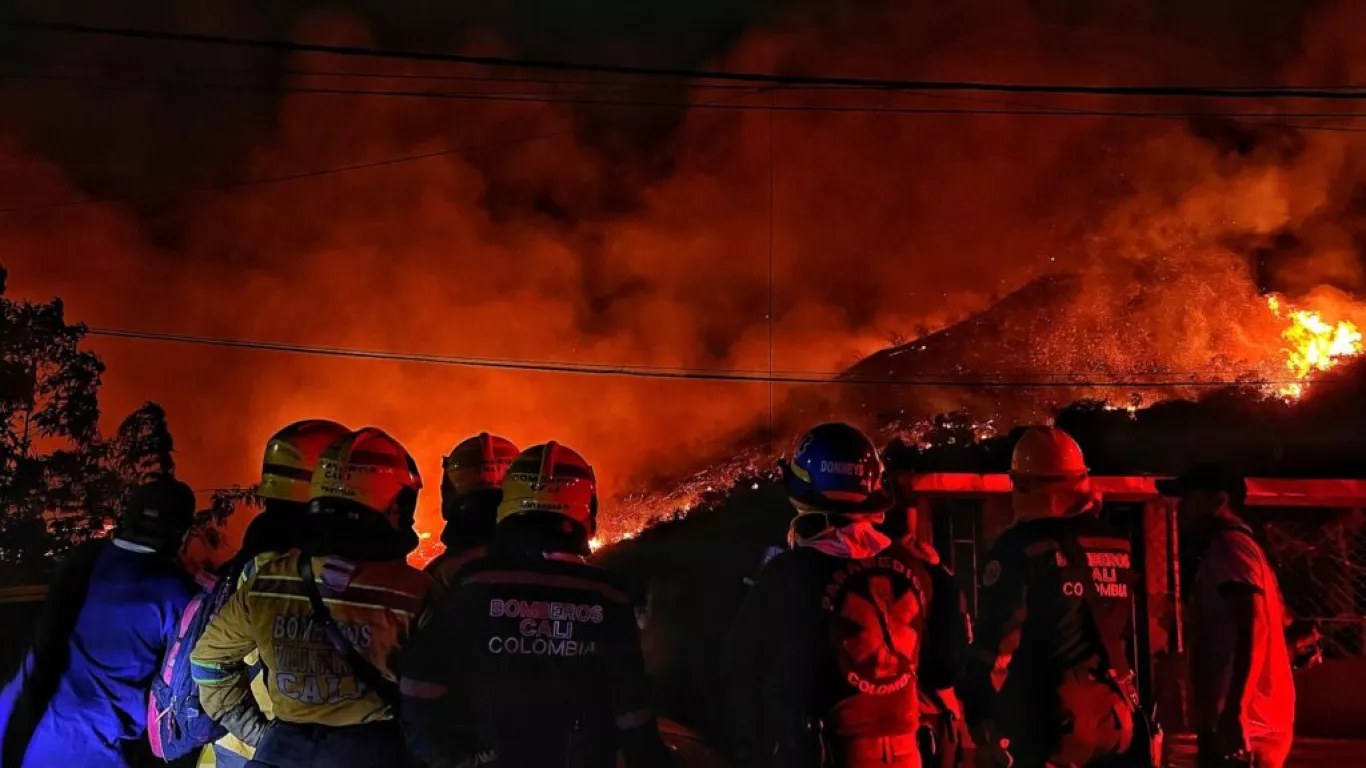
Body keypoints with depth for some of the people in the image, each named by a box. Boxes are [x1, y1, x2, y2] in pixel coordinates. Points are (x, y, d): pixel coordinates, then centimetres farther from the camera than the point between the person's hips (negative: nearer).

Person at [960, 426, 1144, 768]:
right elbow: (1125, 635, 15)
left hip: (1045, 727, -6)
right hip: (1113, 720, 6)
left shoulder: (1021, 549, -12)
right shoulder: (1117, 548, 8)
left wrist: (978, 712, -7)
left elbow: (994, 644, -15)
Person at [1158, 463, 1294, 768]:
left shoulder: (1228, 547, -8)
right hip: (1257, 728, 10)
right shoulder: (1233, 548, 21)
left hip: (1241, 731, -10)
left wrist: (1232, 717, -27)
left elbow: (1252, 630, -21)